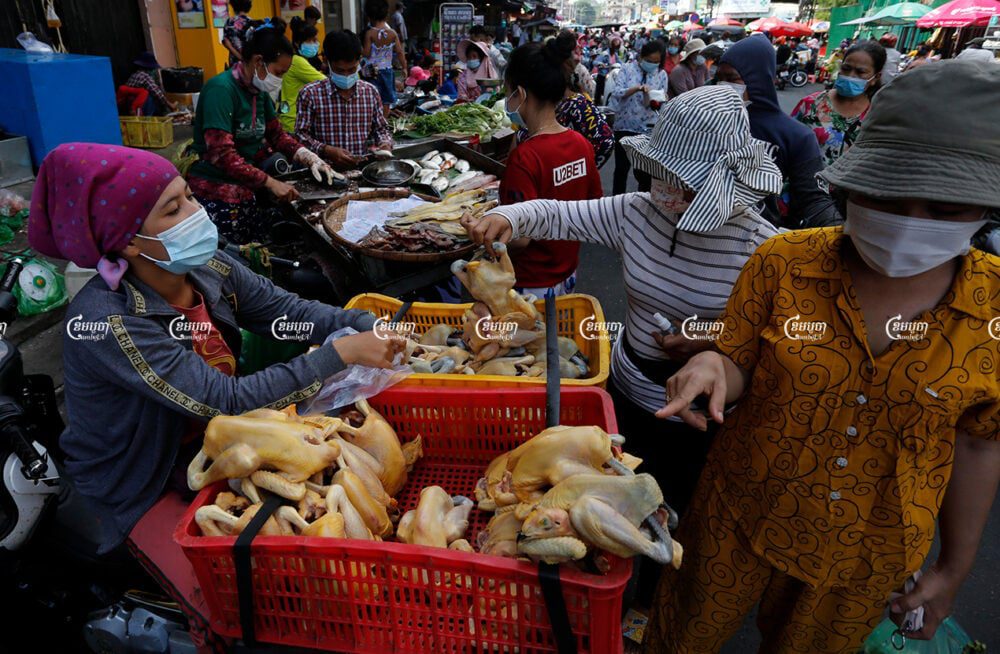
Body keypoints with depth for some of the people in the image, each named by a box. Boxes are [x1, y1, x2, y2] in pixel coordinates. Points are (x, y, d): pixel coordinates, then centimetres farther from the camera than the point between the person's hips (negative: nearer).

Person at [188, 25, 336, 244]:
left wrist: (311, 159, -3)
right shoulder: (221, 89, -17)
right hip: (217, 193, -7)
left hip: (250, 189, 7)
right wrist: (270, 182, -25)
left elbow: (277, 135, 14)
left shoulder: (259, 91, 7)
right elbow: (221, 154, -23)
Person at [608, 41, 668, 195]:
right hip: (624, 125, -1)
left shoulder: (662, 74, 4)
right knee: (621, 167, 7)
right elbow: (616, 92, -14)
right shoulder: (627, 69, -3)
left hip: (648, 127, 1)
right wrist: (637, 88, -27)